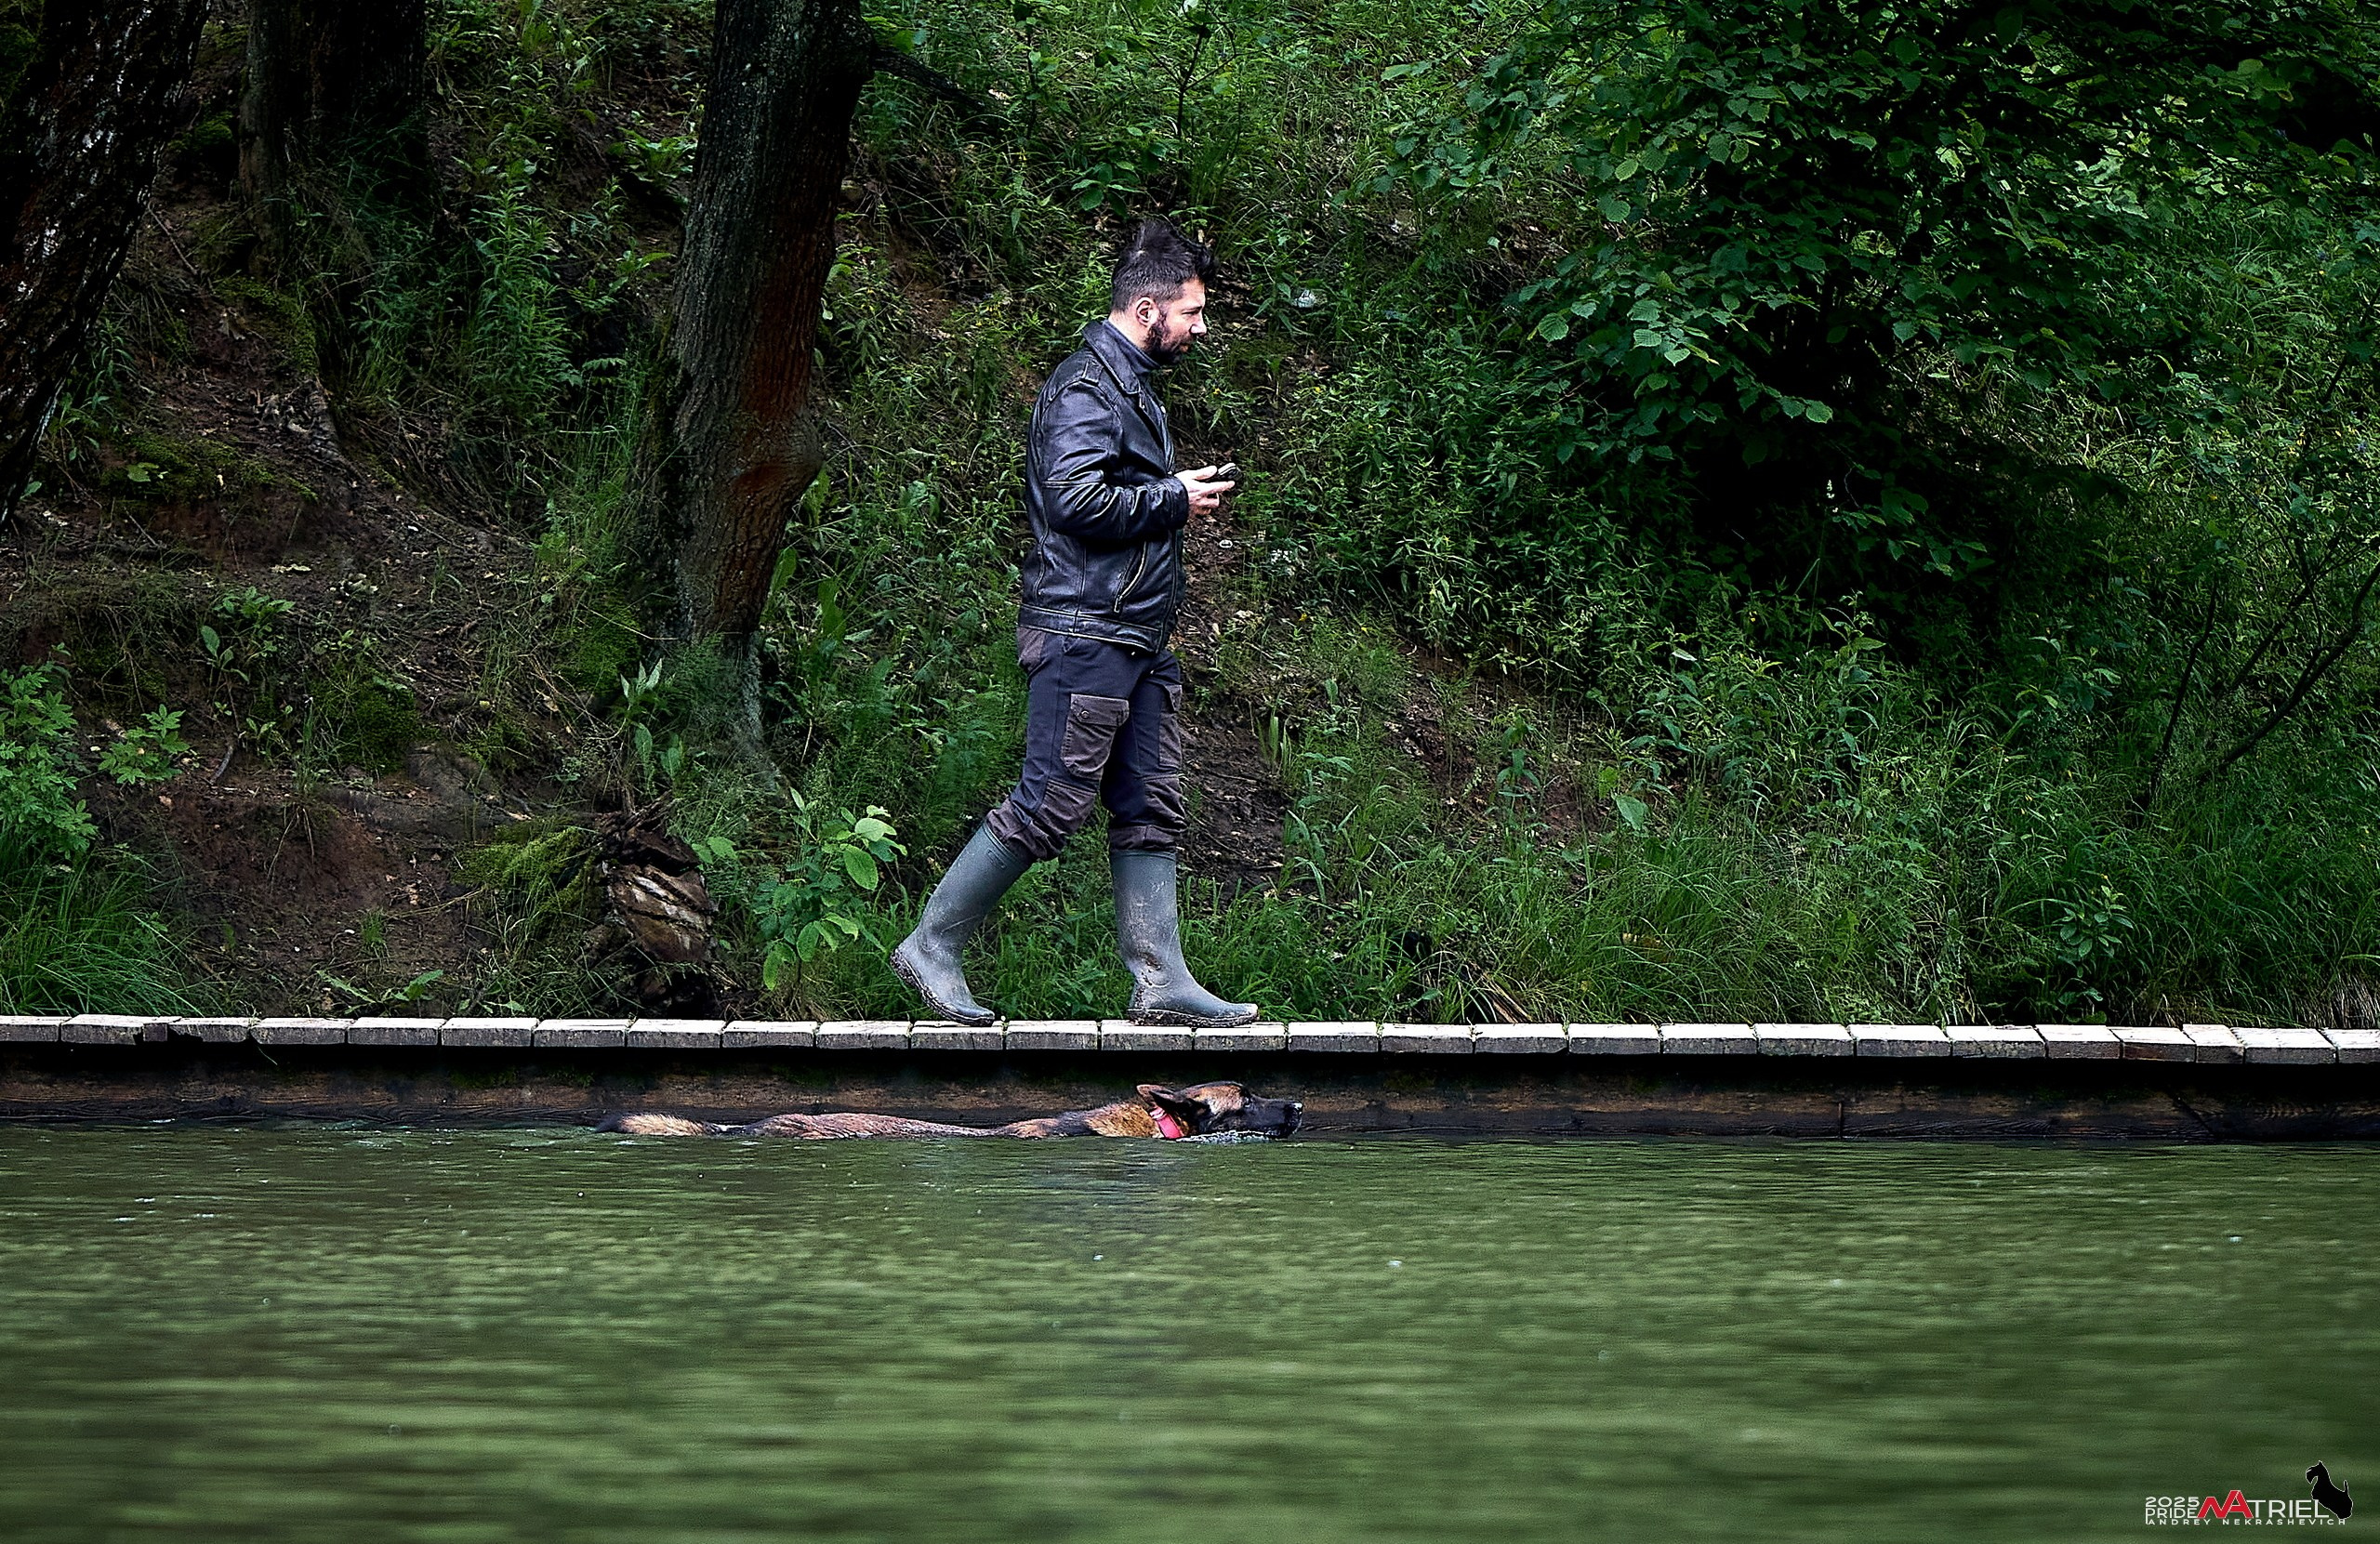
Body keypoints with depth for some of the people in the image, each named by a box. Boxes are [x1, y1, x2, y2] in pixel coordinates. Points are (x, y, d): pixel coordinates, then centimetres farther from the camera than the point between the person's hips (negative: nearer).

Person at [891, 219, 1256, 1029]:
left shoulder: (1132, 386, 21)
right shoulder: (1085, 387, -12)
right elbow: (1077, 500, -23)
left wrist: (1184, 494, 15)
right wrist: (1175, 500, -13)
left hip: (1137, 641, 10)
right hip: (1082, 633, -10)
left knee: (1150, 810, 6)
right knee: (1052, 804, -10)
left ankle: (1162, 981, 7)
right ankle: (932, 946, -2)